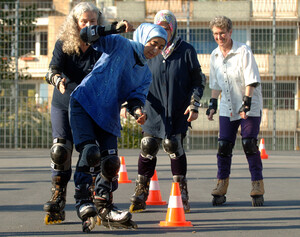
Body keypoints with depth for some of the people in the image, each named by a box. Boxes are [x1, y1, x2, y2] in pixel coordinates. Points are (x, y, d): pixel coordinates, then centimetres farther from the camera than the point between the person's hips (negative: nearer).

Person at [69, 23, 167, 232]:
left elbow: (137, 95, 3)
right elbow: (89, 36, -8)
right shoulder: (121, 45, 0)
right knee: (90, 151, -21)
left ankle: (104, 207, 18)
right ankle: (84, 203, -13)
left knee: (111, 161, 0)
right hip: (84, 103, -6)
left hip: (108, 115, 6)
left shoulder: (146, 74, 17)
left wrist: (137, 110, -21)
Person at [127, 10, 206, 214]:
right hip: (154, 112, 2)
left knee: (174, 147, -6)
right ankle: (140, 194, 11)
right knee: (147, 148, -1)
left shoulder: (186, 51, -2)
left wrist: (194, 105, -4)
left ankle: (182, 194, 9)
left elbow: (198, 81, 4)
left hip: (178, 113, -2)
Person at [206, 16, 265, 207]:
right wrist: (213, 103, 12)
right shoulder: (215, 55, 6)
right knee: (224, 146, 0)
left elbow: (251, 80, -14)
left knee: (249, 144, -10)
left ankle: (258, 186, 1)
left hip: (250, 107, -5)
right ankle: (221, 186, 10)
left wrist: (246, 102, -22)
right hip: (227, 108, 5)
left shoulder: (243, 51, -11)